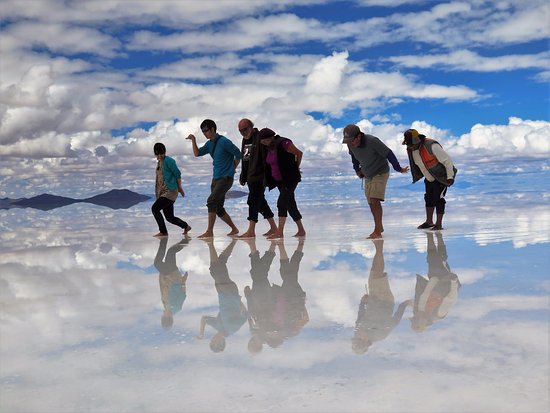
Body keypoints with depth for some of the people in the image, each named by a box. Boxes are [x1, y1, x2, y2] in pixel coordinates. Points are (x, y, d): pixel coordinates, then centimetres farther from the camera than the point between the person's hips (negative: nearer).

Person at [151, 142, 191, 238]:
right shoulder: (159, 162, 16)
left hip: (170, 191, -9)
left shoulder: (168, 160, -9)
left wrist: (180, 187, -4)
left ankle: (163, 232, -10)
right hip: (162, 192, 9)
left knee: (155, 208, -18)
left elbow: (177, 174, -8)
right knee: (169, 217, 9)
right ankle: (186, 226, 28)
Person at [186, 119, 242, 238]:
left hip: (226, 178, -9)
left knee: (211, 201, -19)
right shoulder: (209, 144, 12)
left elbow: (238, 154, -11)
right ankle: (234, 229, 23)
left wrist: (232, 168, 0)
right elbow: (197, 153, 9)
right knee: (218, 208, 10)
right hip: (216, 178, 9)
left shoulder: (223, 142, -13)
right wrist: (193, 140, -3)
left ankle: (209, 232, -17)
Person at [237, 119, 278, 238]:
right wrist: (243, 177, 20)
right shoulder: (245, 140, 16)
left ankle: (251, 231, -7)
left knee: (253, 201, -10)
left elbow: (266, 158, -17)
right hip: (251, 177, 9)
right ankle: (273, 227, 20)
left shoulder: (260, 138, -12)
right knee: (260, 201, 12)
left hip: (259, 176, -9)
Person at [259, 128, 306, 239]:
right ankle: (301, 230, 18)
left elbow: (299, 153, -12)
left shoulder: (283, 143, -16)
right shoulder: (269, 148, 8)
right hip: (279, 180, 8)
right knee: (290, 204, 10)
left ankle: (279, 232, -21)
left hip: (290, 178, -8)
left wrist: (296, 168, -1)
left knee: (282, 202, -17)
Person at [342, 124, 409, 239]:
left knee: (375, 200, -20)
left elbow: (389, 154, -20)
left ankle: (377, 232, -20)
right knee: (371, 203, 11)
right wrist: (357, 169, 18)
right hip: (368, 175, 7)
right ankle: (379, 227, 29)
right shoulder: (351, 144, -12)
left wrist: (399, 169, -10)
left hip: (381, 173, -7)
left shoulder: (372, 141, -30)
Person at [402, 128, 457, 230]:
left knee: (438, 198, -9)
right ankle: (429, 222, 27)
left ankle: (439, 224, -1)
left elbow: (448, 160, -27)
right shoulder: (411, 149, -11)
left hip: (442, 176, -8)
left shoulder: (432, 146, -33)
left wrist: (450, 177, -25)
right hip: (429, 178, 8)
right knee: (429, 198, 14)